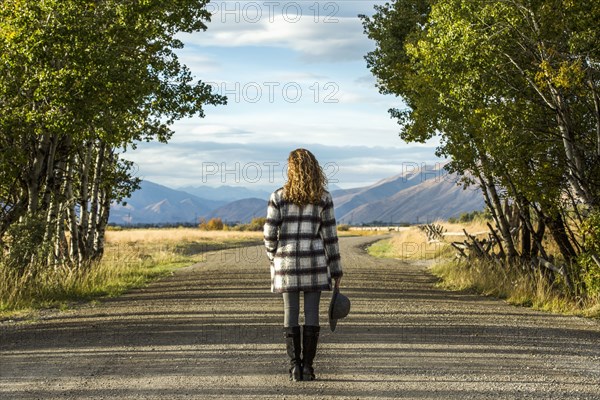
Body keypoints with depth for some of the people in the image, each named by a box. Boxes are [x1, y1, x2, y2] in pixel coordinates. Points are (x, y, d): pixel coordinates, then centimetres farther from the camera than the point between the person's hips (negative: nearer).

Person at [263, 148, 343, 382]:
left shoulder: (278, 197, -1)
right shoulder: (323, 198, 0)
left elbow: (270, 233, -3)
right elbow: (330, 235, -1)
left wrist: (273, 258, 15)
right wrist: (336, 271, 5)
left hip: (287, 261, 0)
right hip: (314, 260, 0)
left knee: (291, 314, 5)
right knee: (312, 314, 3)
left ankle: (294, 366, 1)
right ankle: (308, 367, 2)